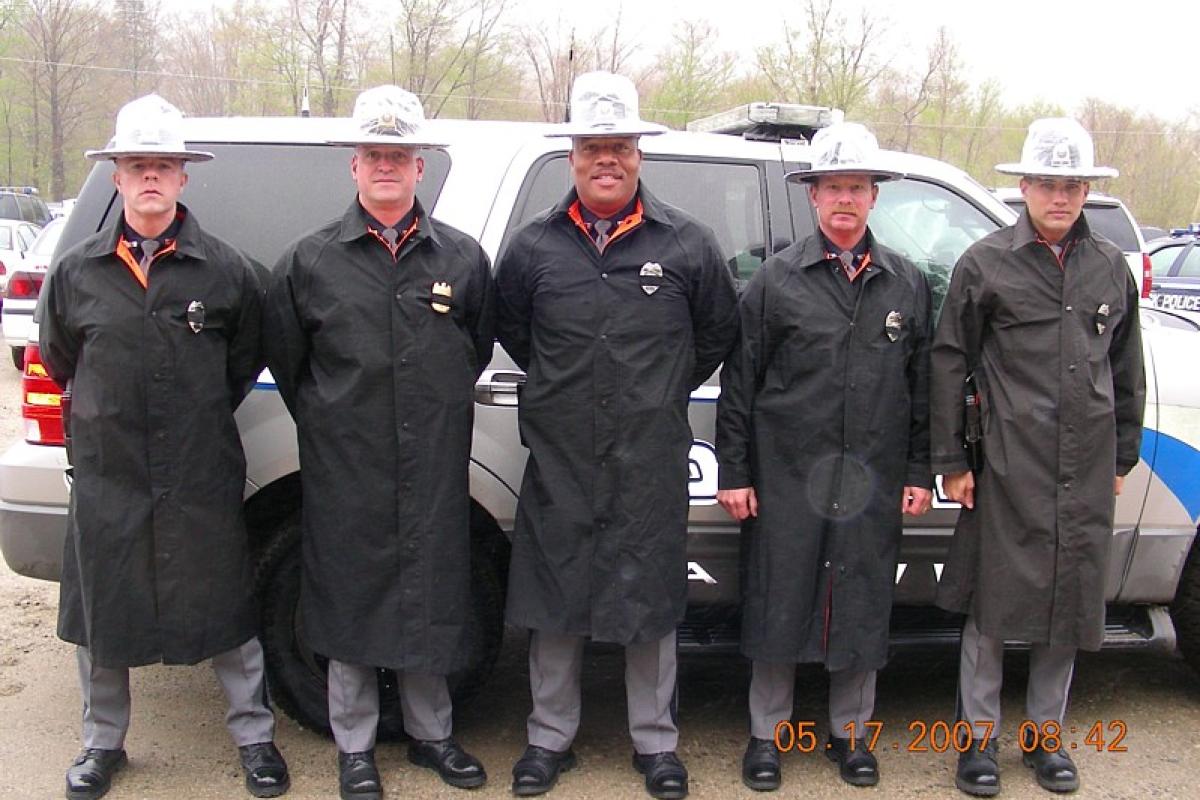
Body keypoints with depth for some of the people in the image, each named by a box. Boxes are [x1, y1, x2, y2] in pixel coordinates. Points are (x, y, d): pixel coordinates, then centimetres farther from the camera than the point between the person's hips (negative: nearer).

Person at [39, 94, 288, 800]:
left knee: (227, 610, 7)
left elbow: (247, 359, 11)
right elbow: (59, 359, 18)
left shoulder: (227, 271, -2)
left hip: (204, 478, -2)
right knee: (101, 615, 12)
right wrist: (103, 421, 14)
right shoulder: (78, 272, 3)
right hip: (107, 477, 2)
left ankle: (256, 739, 24)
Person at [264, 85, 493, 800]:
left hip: (436, 471, 1)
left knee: (433, 600, 10)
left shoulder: (463, 258, 4)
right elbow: (286, 359, 10)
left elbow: (479, 347, 16)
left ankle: (431, 734, 29)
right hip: (344, 473, -1)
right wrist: (329, 425, 10)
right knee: (349, 602, 8)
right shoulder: (311, 260, 1)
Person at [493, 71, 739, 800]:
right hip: (559, 462, 1)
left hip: (652, 465, -1)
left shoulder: (688, 245, -1)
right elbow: (512, 332, 15)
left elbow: (719, 333, 11)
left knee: (651, 602, 9)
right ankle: (552, 737, 27)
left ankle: (655, 741, 26)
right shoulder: (534, 247, 2)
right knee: (554, 602, 10)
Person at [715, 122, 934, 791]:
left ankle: (852, 733, 28)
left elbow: (923, 386, 10)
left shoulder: (907, 283, 8)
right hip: (787, 477, -2)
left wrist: (920, 474, 6)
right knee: (777, 603, 6)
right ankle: (768, 734, 22)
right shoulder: (777, 279, 0)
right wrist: (734, 473, -3)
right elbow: (739, 381, 0)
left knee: (863, 607, 10)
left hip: (873, 481, 2)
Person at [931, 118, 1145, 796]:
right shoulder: (986, 263, -2)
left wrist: (1123, 456, 16)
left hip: (1087, 474, 4)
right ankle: (980, 739, 18)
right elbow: (950, 364, -1)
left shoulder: (1111, 268, 10)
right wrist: (951, 461, -3)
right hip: (1009, 472, -4)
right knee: (993, 609, 3)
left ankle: (1045, 735, 28)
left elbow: (1127, 372, 17)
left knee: (1070, 607, 12)